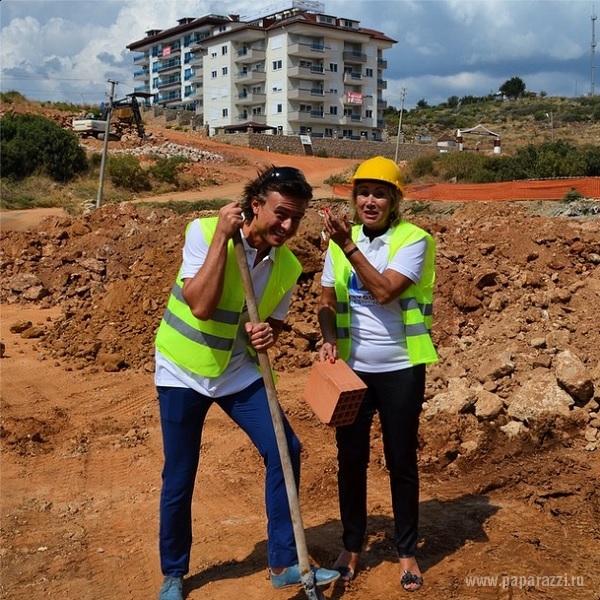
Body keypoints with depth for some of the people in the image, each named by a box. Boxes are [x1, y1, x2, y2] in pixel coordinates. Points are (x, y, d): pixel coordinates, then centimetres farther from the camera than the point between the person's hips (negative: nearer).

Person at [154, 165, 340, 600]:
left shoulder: (287, 266, -7)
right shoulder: (204, 231, -19)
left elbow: (272, 322, 7)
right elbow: (200, 306, -29)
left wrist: (267, 335, -17)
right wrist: (221, 237, -30)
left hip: (238, 372, 4)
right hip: (183, 371, -4)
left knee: (284, 450, -5)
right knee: (179, 478, 4)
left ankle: (285, 563, 12)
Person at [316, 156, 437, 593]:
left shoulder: (414, 240, -9)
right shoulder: (342, 241, 4)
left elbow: (384, 291, -23)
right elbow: (327, 303, 8)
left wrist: (348, 245, -24)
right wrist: (330, 339, -11)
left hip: (401, 370, -3)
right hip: (352, 369, 4)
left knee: (401, 461, 7)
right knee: (351, 458, 10)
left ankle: (407, 552, 25)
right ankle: (352, 546, 29)